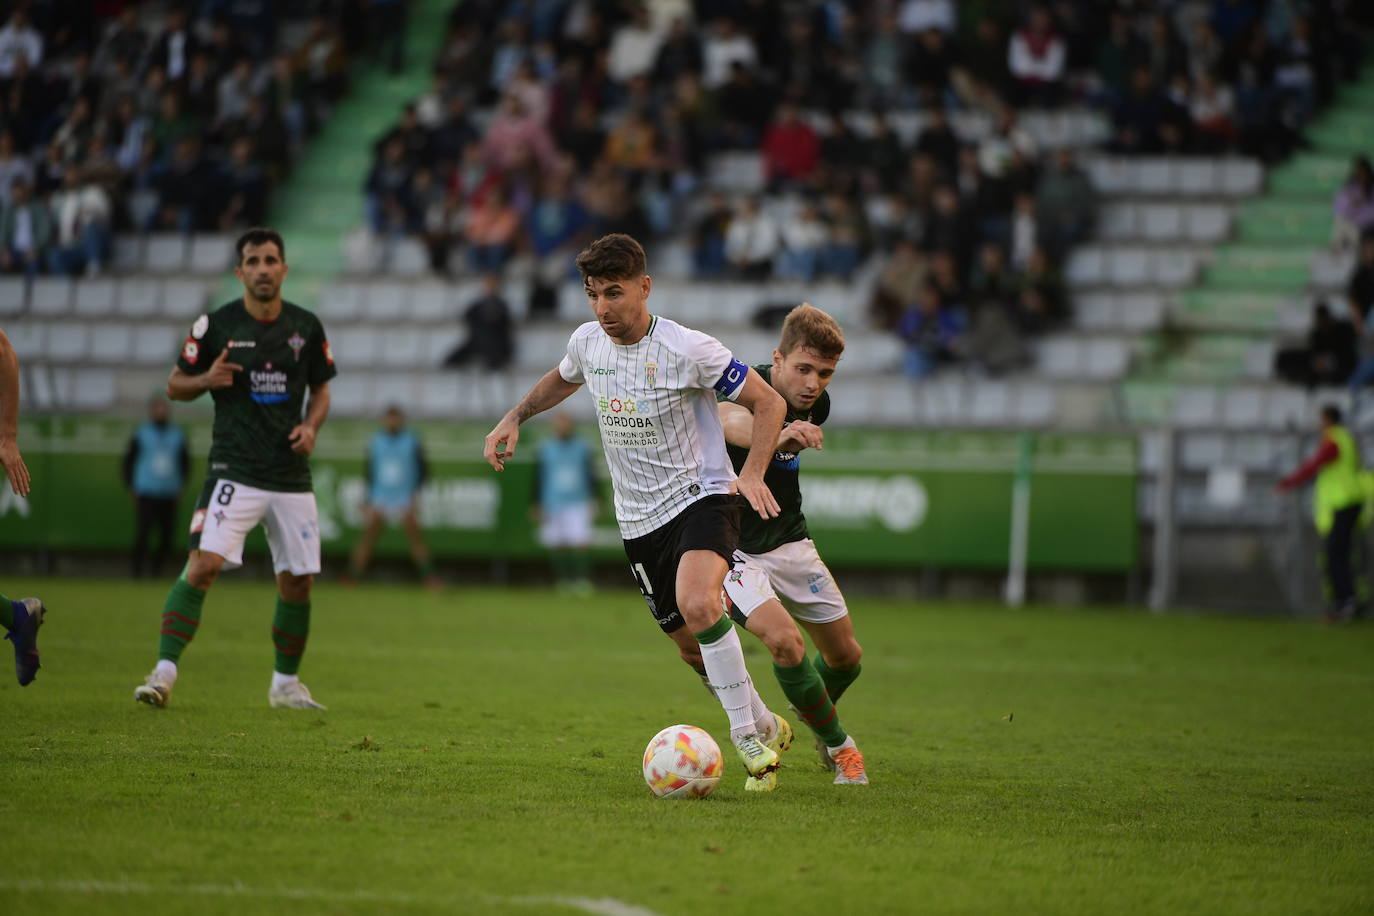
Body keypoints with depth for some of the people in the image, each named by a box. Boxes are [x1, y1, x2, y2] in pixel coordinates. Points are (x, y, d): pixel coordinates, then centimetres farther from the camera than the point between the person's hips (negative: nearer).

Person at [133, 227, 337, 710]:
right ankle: (164, 672, -18)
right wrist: (207, 379, -15)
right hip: (234, 470, -3)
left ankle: (286, 683, 25)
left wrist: (310, 426, -2)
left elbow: (320, 389, 18)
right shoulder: (216, 324, -3)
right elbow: (174, 385, 6)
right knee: (203, 564, -20)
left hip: (291, 475, 3)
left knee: (297, 582, 6)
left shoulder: (306, 326, 6)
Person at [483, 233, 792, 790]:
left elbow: (768, 403, -9)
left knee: (698, 605, -32)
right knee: (693, 640, 8)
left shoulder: (688, 350, -17)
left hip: (702, 496, -6)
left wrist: (751, 473, -22)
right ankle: (764, 725, 32)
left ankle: (747, 733, -19)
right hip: (640, 520, 6)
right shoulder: (587, 342, -1)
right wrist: (514, 418, 13)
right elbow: (562, 379, 26)